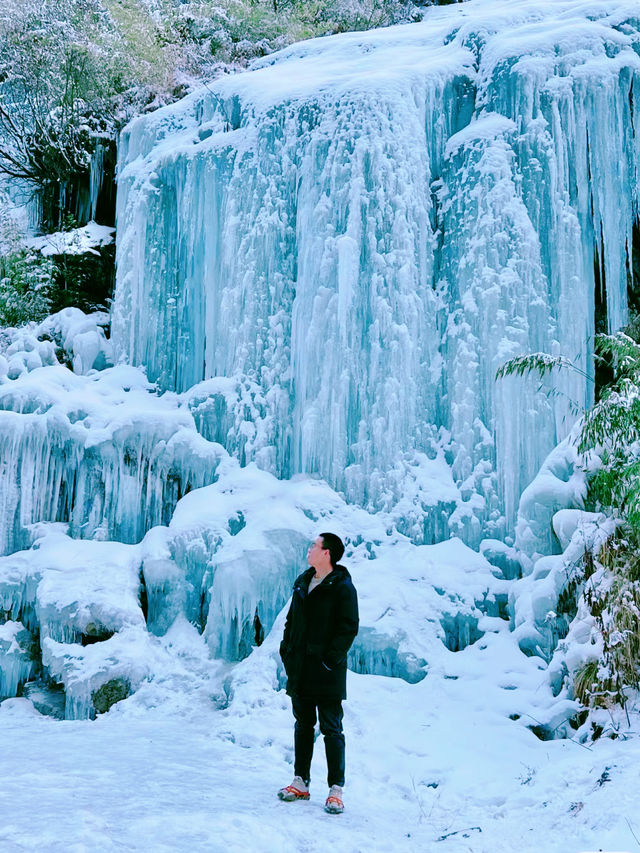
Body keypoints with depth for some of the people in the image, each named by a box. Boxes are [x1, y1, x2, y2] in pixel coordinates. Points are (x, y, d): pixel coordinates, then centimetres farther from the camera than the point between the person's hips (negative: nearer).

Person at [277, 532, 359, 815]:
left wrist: (330, 659, -17)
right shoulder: (303, 582, 12)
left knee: (331, 730, -1)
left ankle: (336, 790, 5)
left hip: (327, 674, -7)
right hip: (300, 670, 7)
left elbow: (349, 628, -13)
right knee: (303, 726, 15)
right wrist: (287, 652, 10)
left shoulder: (342, 587, -10)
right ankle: (301, 783, 25)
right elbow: (291, 620, 19)